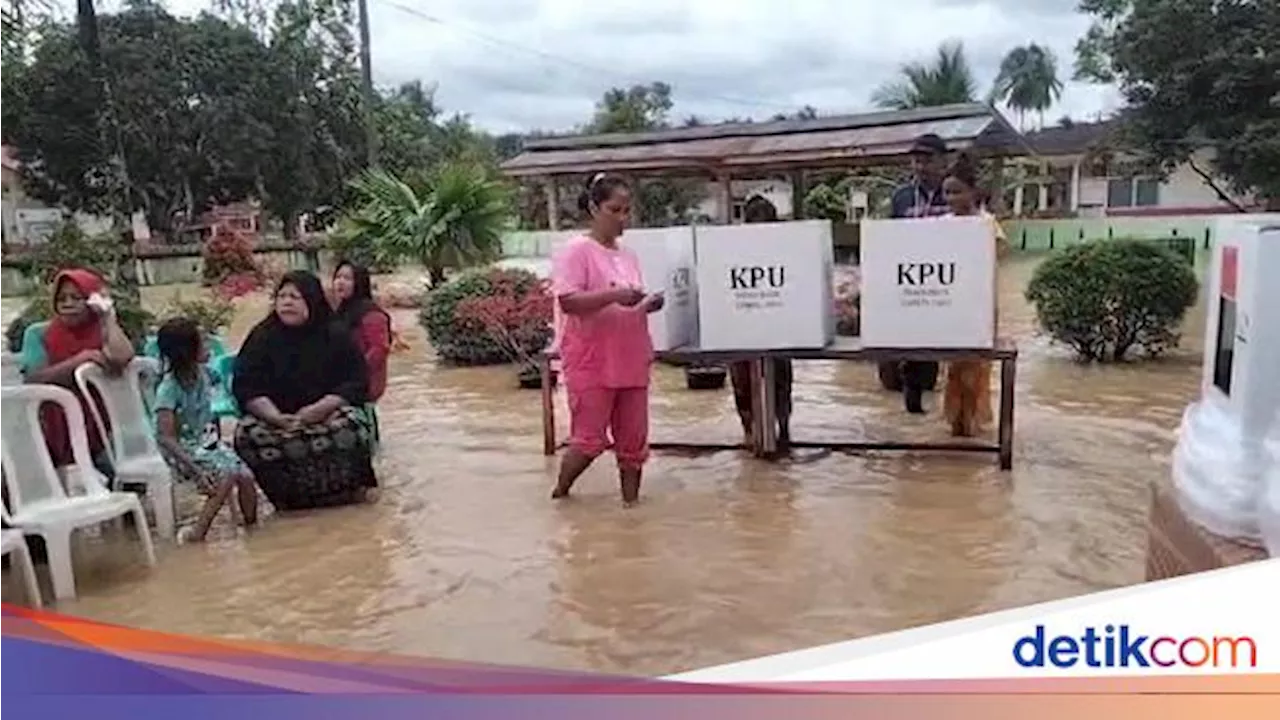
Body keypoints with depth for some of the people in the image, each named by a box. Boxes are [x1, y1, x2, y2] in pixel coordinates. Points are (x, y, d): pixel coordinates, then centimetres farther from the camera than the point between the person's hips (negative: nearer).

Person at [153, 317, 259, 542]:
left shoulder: (203, 373, -3)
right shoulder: (169, 389, -21)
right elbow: (166, 438, -27)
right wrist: (195, 469, -35)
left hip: (207, 441, 6)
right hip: (183, 449, -6)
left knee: (246, 475, -15)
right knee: (228, 474, -27)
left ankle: (251, 525, 1)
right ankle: (200, 529, -18)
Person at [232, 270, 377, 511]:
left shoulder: (336, 336, -1)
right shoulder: (261, 337, 1)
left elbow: (357, 383, -6)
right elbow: (245, 387, -5)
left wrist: (321, 408, -22)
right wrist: (276, 417, -22)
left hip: (328, 413, -1)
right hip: (274, 417, 1)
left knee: (352, 425, -33)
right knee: (247, 434, -29)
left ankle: (348, 491, -6)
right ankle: (287, 499, -10)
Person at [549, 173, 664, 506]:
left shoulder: (628, 254, 14)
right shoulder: (576, 251, -7)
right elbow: (568, 301, -18)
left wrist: (649, 304, -1)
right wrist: (614, 294, -27)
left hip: (631, 363, 7)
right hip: (590, 365, -6)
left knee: (633, 440, 9)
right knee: (589, 440, -2)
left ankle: (631, 502, 22)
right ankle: (558, 496, 20)